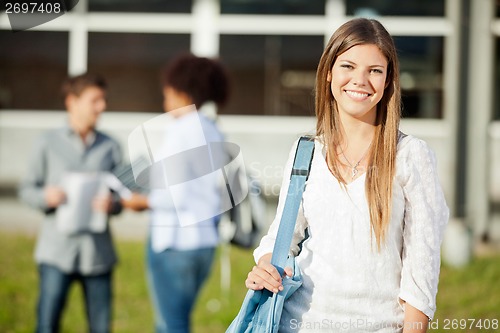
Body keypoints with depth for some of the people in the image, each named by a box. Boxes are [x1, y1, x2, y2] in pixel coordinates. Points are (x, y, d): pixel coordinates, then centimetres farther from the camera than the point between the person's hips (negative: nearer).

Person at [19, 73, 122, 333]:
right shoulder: (49, 143, 4)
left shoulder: (110, 148, 10)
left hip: (98, 253, 2)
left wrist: (112, 204, -13)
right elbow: (27, 189, 6)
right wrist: (46, 196, -15)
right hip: (57, 251, -2)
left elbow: (122, 195, 10)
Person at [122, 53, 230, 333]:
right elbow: (218, 189, 13)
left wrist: (145, 201, -2)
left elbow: (176, 196, -17)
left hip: (174, 240, -8)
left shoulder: (180, 131, -13)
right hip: (205, 240, 8)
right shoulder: (214, 133, 10)